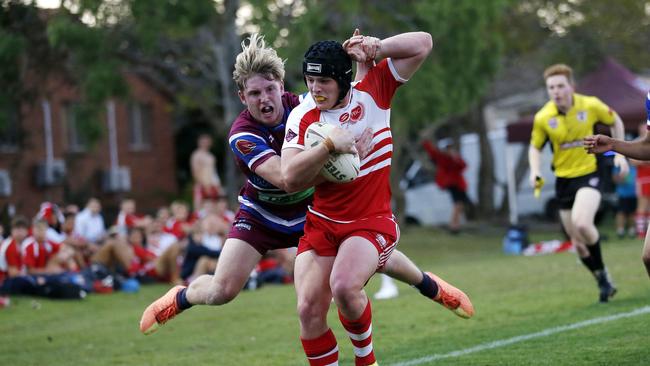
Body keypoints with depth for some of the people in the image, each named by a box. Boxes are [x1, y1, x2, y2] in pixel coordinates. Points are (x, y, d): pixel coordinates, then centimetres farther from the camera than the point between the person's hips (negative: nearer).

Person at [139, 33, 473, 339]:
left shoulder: (303, 105, -21)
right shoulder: (242, 136, -31)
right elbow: (285, 178, -45)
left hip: (314, 209, 3)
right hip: (261, 214, -2)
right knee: (221, 291, -12)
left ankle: (428, 284, 32)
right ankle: (180, 297, 23)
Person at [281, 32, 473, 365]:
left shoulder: (372, 91, -3)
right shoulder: (302, 117, -3)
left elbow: (422, 44, -1)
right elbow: (290, 178, -15)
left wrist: (377, 48, -14)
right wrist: (328, 144, -26)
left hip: (372, 222, -3)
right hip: (321, 223, 3)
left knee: (344, 287, -28)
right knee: (309, 309, -10)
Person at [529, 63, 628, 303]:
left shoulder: (591, 105, -11)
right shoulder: (542, 118, -8)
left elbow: (615, 122, 9)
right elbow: (535, 147, 8)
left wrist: (619, 153, 1)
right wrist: (535, 171, -11)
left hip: (589, 174, -3)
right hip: (563, 180, 3)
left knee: (582, 223, -28)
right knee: (578, 243, 5)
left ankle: (602, 271, -6)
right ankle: (603, 282, 26)